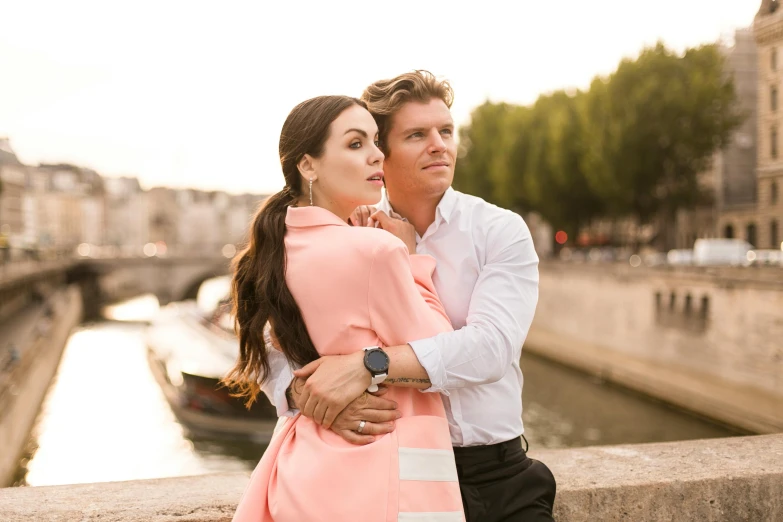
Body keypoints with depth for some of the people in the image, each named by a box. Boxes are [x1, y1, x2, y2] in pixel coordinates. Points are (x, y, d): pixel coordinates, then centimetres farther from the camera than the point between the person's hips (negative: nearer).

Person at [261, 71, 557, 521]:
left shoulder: (499, 231, -4)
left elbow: (492, 345, -21)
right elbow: (275, 355, -6)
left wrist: (367, 365, -31)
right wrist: (305, 394, -29)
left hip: (498, 479, 0)